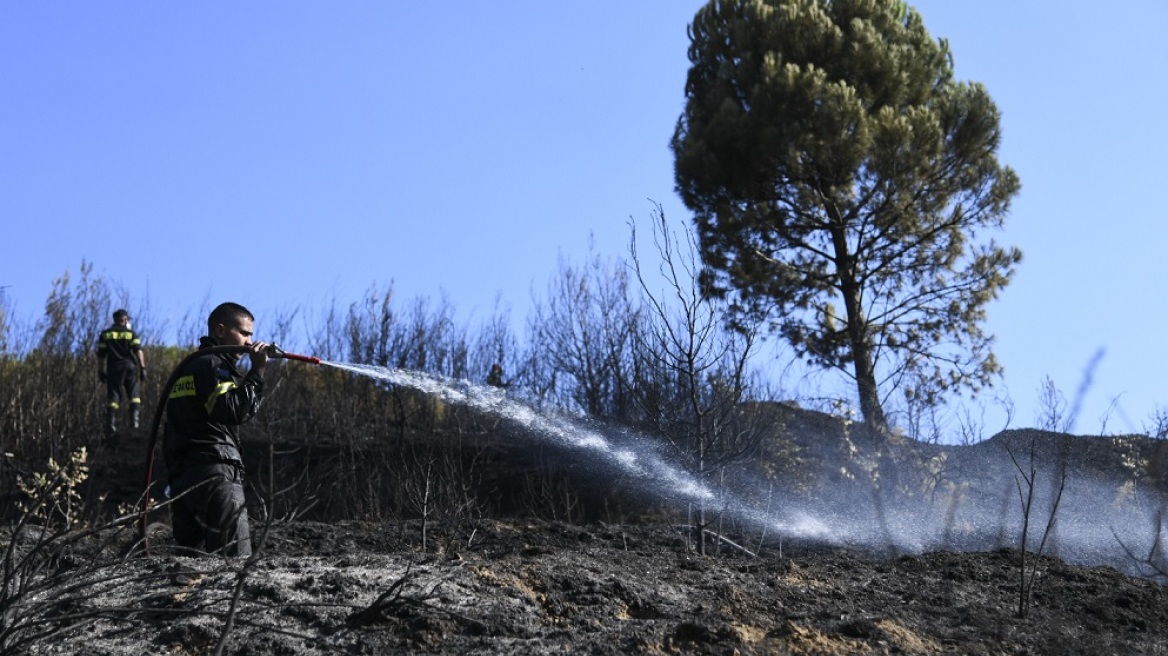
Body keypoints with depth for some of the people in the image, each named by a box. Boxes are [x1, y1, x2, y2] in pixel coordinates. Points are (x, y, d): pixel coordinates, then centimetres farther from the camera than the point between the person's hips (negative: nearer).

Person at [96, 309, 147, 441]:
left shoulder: (105, 334, 12)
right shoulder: (131, 333, 7)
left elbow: (101, 355, 8)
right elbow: (138, 351, -4)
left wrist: (101, 372, 14)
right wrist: (142, 368, -5)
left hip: (114, 368, 1)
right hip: (130, 366, -1)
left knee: (113, 397, 0)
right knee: (134, 395, 7)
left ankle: (111, 427, -8)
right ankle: (135, 422, -7)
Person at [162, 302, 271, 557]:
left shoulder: (188, 366, 23)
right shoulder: (213, 365, -5)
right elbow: (235, 410, -19)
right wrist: (257, 371, -14)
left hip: (181, 475, 10)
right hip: (214, 474, -10)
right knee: (235, 561, -15)